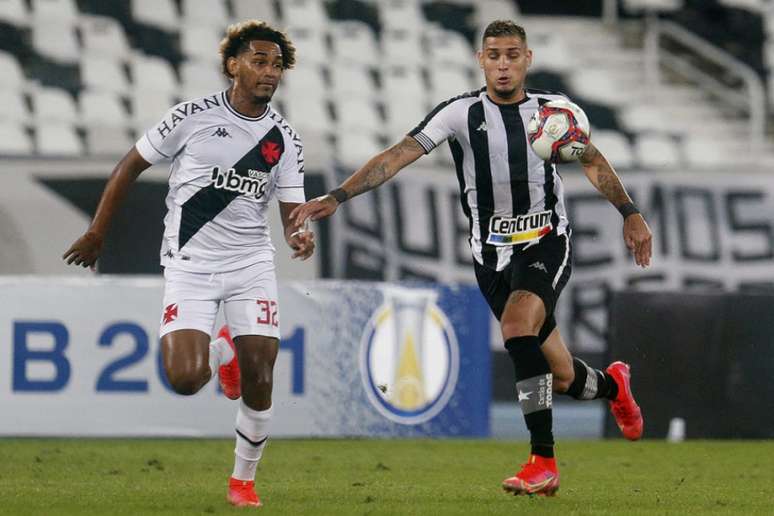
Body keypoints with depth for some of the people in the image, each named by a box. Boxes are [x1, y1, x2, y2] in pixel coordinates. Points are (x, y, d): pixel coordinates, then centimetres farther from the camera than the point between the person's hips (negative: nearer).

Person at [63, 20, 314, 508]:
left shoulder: (285, 139, 2)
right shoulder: (193, 116, -6)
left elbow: (292, 212, 2)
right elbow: (131, 165, 4)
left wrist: (300, 236, -23)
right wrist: (97, 233, 7)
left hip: (251, 263, 2)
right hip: (189, 263, -2)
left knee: (259, 380, -8)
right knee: (185, 379, -17)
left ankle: (244, 478, 15)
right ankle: (220, 354, 21)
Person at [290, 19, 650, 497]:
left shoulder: (553, 109, 1)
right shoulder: (462, 113, -5)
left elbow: (592, 160, 18)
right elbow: (398, 156, -12)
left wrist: (630, 213, 15)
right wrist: (336, 198, -22)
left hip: (548, 242, -1)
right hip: (494, 255, 1)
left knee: (517, 324, -31)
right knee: (562, 378, 6)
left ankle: (543, 460, -27)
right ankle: (612, 385, 45)